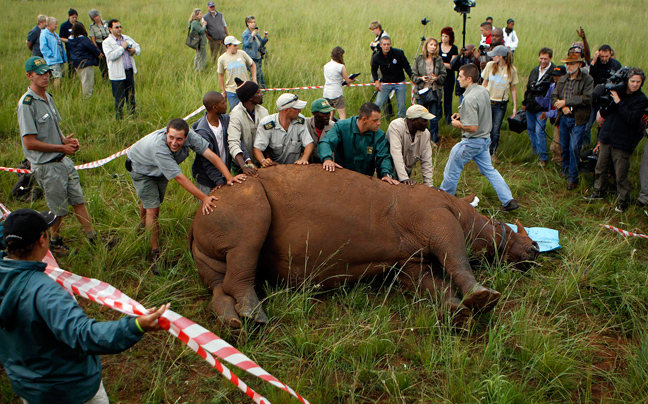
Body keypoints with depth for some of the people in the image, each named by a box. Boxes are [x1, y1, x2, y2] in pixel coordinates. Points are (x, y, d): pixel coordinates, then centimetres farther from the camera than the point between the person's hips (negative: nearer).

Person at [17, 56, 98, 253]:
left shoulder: (47, 97, 9)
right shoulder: (27, 104, -19)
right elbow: (30, 142, -21)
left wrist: (65, 139, 0)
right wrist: (62, 147, -15)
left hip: (64, 161, 8)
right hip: (47, 166, -8)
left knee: (78, 200, 13)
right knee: (58, 209, 7)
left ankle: (93, 238, 23)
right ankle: (53, 242, 29)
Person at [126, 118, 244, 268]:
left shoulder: (189, 135, -32)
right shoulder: (158, 147, -45)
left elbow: (211, 155, -32)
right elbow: (179, 177, -45)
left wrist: (229, 177, -45)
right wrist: (203, 198, -47)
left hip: (160, 171, 5)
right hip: (141, 168, -5)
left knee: (153, 200, 19)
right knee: (152, 208, -9)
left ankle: (143, 227, 49)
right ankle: (155, 254, -1)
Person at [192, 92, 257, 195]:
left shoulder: (225, 118, -5)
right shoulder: (202, 132, -27)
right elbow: (207, 163, -22)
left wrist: (248, 161, -23)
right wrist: (220, 183, -23)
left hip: (223, 174, 6)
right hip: (206, 178, -6)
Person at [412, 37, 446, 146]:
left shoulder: (439, 60, 5)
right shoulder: (418, 59, 3)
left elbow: (444, 75, 6)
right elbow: (413, 76, 3)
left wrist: (437, 78, -13)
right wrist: (421, 78, -16)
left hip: (434, 92, 0)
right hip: (421, 91, 0)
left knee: (434, 118, 2)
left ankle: (434, 139, 15)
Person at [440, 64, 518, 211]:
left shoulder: (469, 99, -26)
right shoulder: (484, 91, 2)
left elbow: (473, 127, -28)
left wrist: (458, 124, -12)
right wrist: (462, 116, 10)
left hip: (472, 142, -9)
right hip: (485, 139, 9)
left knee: (452, 169, 8)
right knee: (488, 169, 17)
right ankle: (509, 200, 15)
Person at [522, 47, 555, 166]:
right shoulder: (535, 70, 12)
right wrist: (525, 102, 18)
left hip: (542, 107, -7)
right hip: (530, 107, 7)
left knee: (540, 131, -10)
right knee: (530, 129, 16)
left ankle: (542, 157, -1)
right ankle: (535, 151, 34)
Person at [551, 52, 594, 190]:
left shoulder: (587, 79, -6)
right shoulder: (562, 79, 10)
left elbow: (587, 98, -16)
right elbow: (553, 96, 7)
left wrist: (566, 102, -15)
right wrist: (563, 107, -12)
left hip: (578, 119, -5)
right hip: (564, 118, 5)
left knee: (574, 147, -10)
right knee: (564, 146, 13)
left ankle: (572, 177, 0)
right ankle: (565, 170, 33)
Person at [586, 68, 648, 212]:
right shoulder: (617, 92, 9)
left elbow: (631, 119, -21)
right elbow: (603, 114, 17)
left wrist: (619, 102, -20)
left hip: (622, 143, -5)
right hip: (607, 139, 5)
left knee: (621, 175, -2)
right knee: (600, 168, 16)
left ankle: (623, 201, 11)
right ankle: (598, 192, 34)